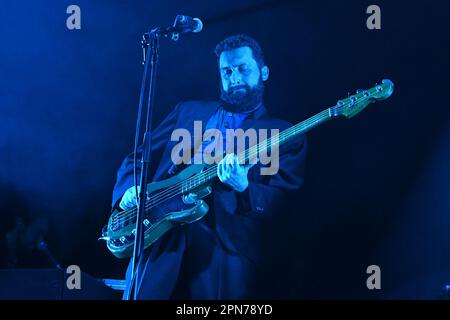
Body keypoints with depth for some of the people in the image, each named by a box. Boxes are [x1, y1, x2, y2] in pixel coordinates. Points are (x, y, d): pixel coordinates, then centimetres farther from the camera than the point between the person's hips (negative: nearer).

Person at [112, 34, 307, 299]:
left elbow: (281, 204, -3)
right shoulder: (188, 111, 20)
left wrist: (244, 188, -22)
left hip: (229, 251, -3)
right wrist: (130, 189, 0)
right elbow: (138, 158, 20)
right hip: (160, 241, 3)